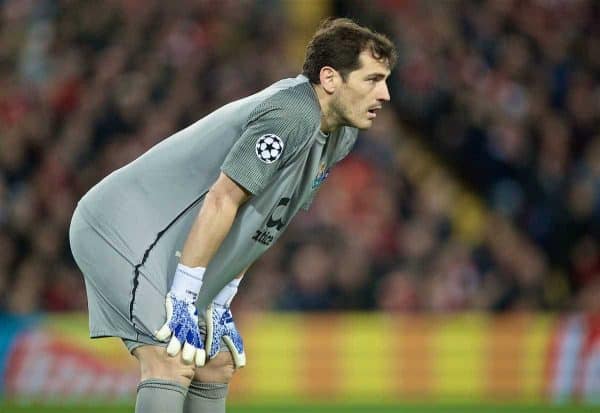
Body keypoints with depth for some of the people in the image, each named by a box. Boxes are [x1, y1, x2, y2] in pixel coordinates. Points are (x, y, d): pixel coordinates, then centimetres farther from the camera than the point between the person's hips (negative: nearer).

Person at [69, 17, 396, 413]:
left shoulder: (338, 136, 8)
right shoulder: (291, 114, -23)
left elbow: (259, 223, 14)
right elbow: (221, 200, -26)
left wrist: (220, 304, 11)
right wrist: (183, 301, -25)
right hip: (121, 229, -10)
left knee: (217, 365, 11)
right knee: (173, 362, -21)